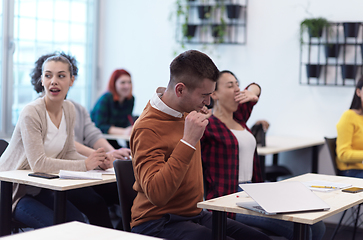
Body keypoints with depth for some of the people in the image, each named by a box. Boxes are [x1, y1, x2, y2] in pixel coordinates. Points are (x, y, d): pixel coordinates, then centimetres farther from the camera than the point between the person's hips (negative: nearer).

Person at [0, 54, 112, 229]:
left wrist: (96, 162, -13)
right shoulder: (31, 113, -23)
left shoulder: (68, 109, 1)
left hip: (38, 189, 7)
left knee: (78, 220, -11)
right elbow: (38, 164, -28)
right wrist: (84, 165, -26)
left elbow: (69, 153, 6)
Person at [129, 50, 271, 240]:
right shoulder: (147, 128, -19)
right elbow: (156, 194, -32)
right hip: (157, 223, -8)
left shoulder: (186, 112, 7)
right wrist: (188, 141, -31)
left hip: (195, 214, 8)